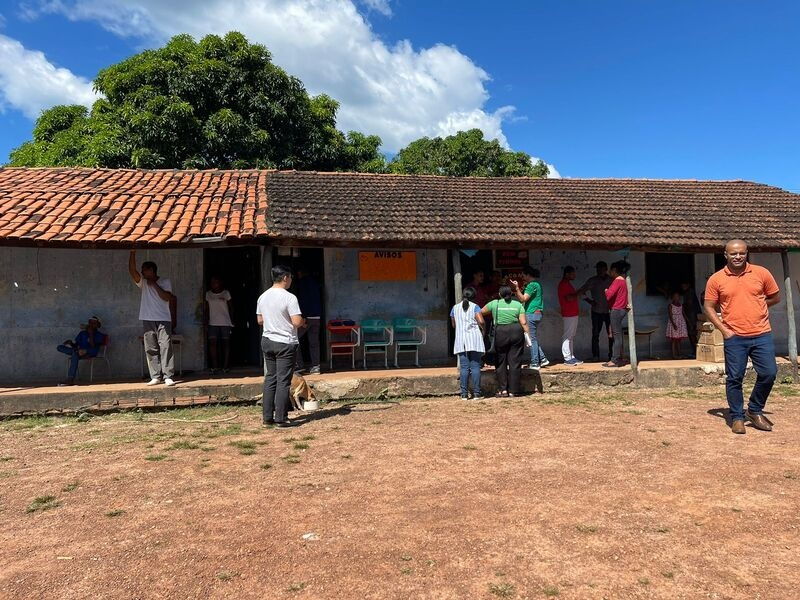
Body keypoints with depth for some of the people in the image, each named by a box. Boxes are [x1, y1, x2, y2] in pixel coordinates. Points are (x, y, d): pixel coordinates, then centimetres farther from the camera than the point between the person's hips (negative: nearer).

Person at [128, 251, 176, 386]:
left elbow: (167, 297, -8)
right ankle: (155, 377, 6)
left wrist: (154, 284, -6)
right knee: (150, 349, 2)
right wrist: (133, 253, -10)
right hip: (148, 320, 3)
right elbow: (132, 270, -4)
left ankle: (168, 376, -11)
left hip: (163, 320, -3)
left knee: (165, 347, -10)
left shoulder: (165, 282, 6)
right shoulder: (143, 283, 12)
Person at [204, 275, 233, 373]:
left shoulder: (226, 293, 4)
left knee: (226, 343, 0)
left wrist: (232, 320, 1)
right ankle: (214, 366, -3)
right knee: (212, 343, -8)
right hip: (213, 323, 1)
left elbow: (230, 308, 7)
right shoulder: (208, 294, 9)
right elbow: (207, 309, 11)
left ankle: (226, 366, 5)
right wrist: (206, 321, 4)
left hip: (225, 322, -1)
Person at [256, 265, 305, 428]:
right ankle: (280, 418, 0)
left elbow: (260, 320, 14)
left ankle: (267, 417, 15)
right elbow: (297, 322, -19)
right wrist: (303, 322, 2)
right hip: (285, 343, -7)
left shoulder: (263, 297, 6)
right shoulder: (289, 298, -15)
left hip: (267, 341, 7)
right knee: (283, 381, -2)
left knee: (270, 379, 12)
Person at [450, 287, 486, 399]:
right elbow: (481, 321, -11)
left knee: (464, 367, 2)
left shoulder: (455, 308, 12)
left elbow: (453, 324, 18)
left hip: (461, 340, 3)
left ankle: (464, 393, 0)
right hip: (474, 339, -3)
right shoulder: (475, 307, 0)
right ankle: (476, 393, -1)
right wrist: (482, 330, 7)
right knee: (475, 366, 0)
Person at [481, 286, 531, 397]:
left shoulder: (494, 304, 4)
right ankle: (513, 390, 8)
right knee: (515, 362, 6)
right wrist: (527, 334, 4)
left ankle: (503, 389, 8)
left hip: (500, 333, -1)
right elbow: (523, 322, -1)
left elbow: (481, 312, 14)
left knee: (500, 362, 10)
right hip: (516, 332, 1)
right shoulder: (518, 304, 6)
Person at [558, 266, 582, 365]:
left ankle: (571, 357, 18)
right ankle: (567, 358, -5)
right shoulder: (563, 284, -14)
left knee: (571, 336, 13)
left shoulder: (567, 283, 18)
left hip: (573, 313, 11)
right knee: (568, 336, -7)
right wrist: (578, 293, -11)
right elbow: (569, 298, -22)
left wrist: (577, 293, 8)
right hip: (569, 314, -11)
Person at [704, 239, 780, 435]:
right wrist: (723, 329, -6)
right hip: (734, 337, -1)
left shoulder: (761, 273, 2)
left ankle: (755, 411, 22)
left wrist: (753, 306, 3)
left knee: (768, 373, 1)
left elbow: (775, 297, 13)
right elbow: (709, 307, 2)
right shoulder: (716, 279, -1)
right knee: (734, 378, 2)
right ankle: (737, 417, 16)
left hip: (762, 335, 2)